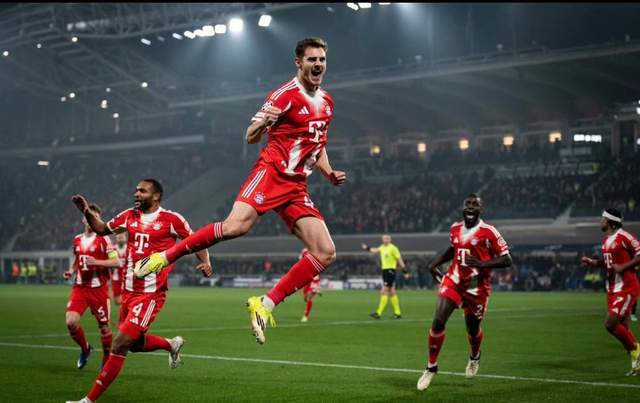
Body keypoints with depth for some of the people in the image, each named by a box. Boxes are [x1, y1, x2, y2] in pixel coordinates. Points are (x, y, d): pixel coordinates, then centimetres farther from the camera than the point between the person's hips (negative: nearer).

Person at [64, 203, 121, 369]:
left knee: (103, 325, 4)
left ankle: (107, 359, 23)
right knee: (71, 322, -12)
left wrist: (96, 262, -20)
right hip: (80, 287, 4)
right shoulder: (77, 239, 11)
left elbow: (116, 262, -10)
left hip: (99, 289, -4)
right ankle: (85, 349, 15)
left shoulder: (103, 239, -5)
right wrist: (71, 271, 7)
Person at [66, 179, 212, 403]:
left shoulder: (171, 219, -6)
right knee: (134, 343, 19)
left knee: (119, 345, -10)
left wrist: (205, 262, -14)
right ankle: (172, 344, 47)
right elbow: (102, 229, 18)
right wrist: (86, 212, 2)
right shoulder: (129, 216, 9)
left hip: (151, 294, -7)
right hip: (129, 291, 7)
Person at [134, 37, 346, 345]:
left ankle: (265, 304, -4)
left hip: (296, 187, 7)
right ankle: (165, 256, -13)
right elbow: (250, 137, -5)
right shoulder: (286, 94, -3)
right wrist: (262, 123, -27)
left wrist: (329, 173, 13)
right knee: (236, 225, -31)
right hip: (270, 172, -7)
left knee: (325, 253, -7)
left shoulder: (326, 102, 18)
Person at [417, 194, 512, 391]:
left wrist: (482, 263, -27)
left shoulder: (488, 232, -14)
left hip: (476, 287, -3)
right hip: (453, 281, 3)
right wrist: (435, 263, 10)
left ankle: (475, 357, 49)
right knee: (438, 322, -12)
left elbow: (506, 260, -14)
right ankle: (431, 367, 3)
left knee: (472, 329, 13)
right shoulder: (455, 229, 3)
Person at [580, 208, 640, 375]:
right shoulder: (606, 240, 12)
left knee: (610, 324, -15)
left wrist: (623, 266, -20)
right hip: (613, 289, 9)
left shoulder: (623, 237, -15)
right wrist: (592, 262, 9)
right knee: (622, 328, 10)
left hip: (626, 289, -9)